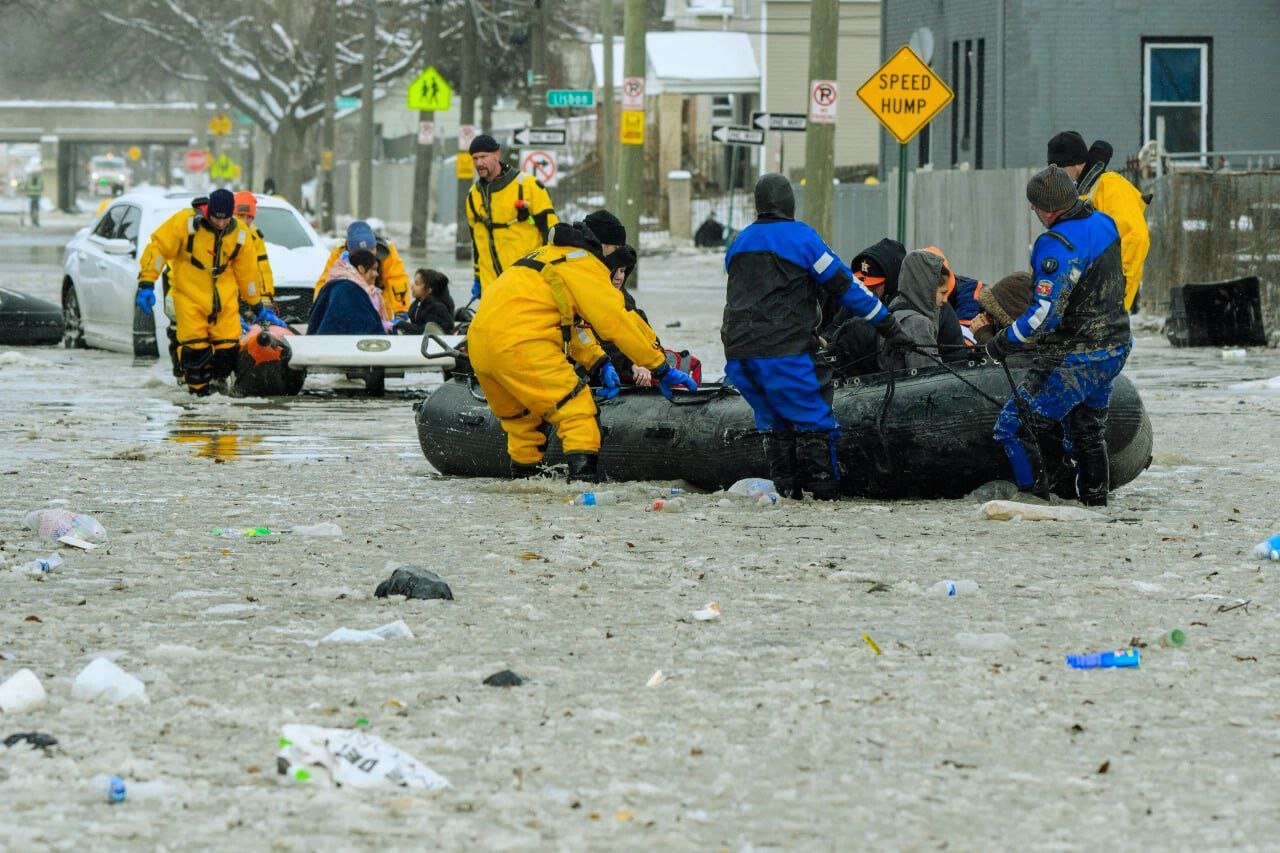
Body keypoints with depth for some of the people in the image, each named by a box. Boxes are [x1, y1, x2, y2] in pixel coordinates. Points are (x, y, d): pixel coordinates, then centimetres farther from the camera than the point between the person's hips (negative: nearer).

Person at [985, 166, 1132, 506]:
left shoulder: (1058, 246, -26)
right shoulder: (1105, 224, 2)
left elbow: (1045, 314, -26)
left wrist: (1004, 342, -13)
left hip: (1073, 360, -9)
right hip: (1115, 348, 9)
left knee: (1014, 427, -2)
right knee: (1089, 430, 25)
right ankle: (1095, 502, 32)